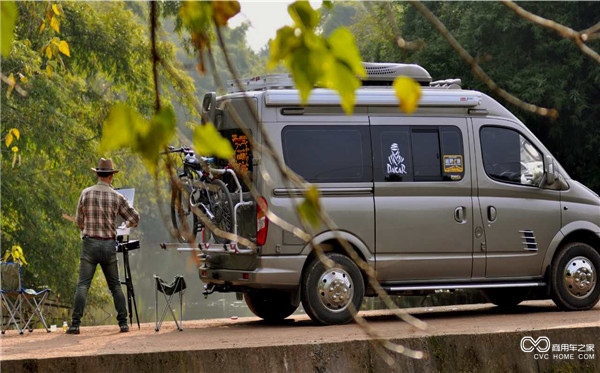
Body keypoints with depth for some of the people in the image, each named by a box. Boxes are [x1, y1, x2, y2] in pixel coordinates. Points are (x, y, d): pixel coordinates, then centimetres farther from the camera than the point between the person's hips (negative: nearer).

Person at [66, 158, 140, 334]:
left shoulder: (86, 193, -1)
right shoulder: (117, 197, 1)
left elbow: (79, 221, 7)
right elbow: (135, 218, 5)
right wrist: (128, 224, 29)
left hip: (90, 243, -1)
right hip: (109, 244, 1)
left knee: (83, 285, -4)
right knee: (115, 285, 12)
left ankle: (75, 324, -12)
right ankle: (123, 323, 9)